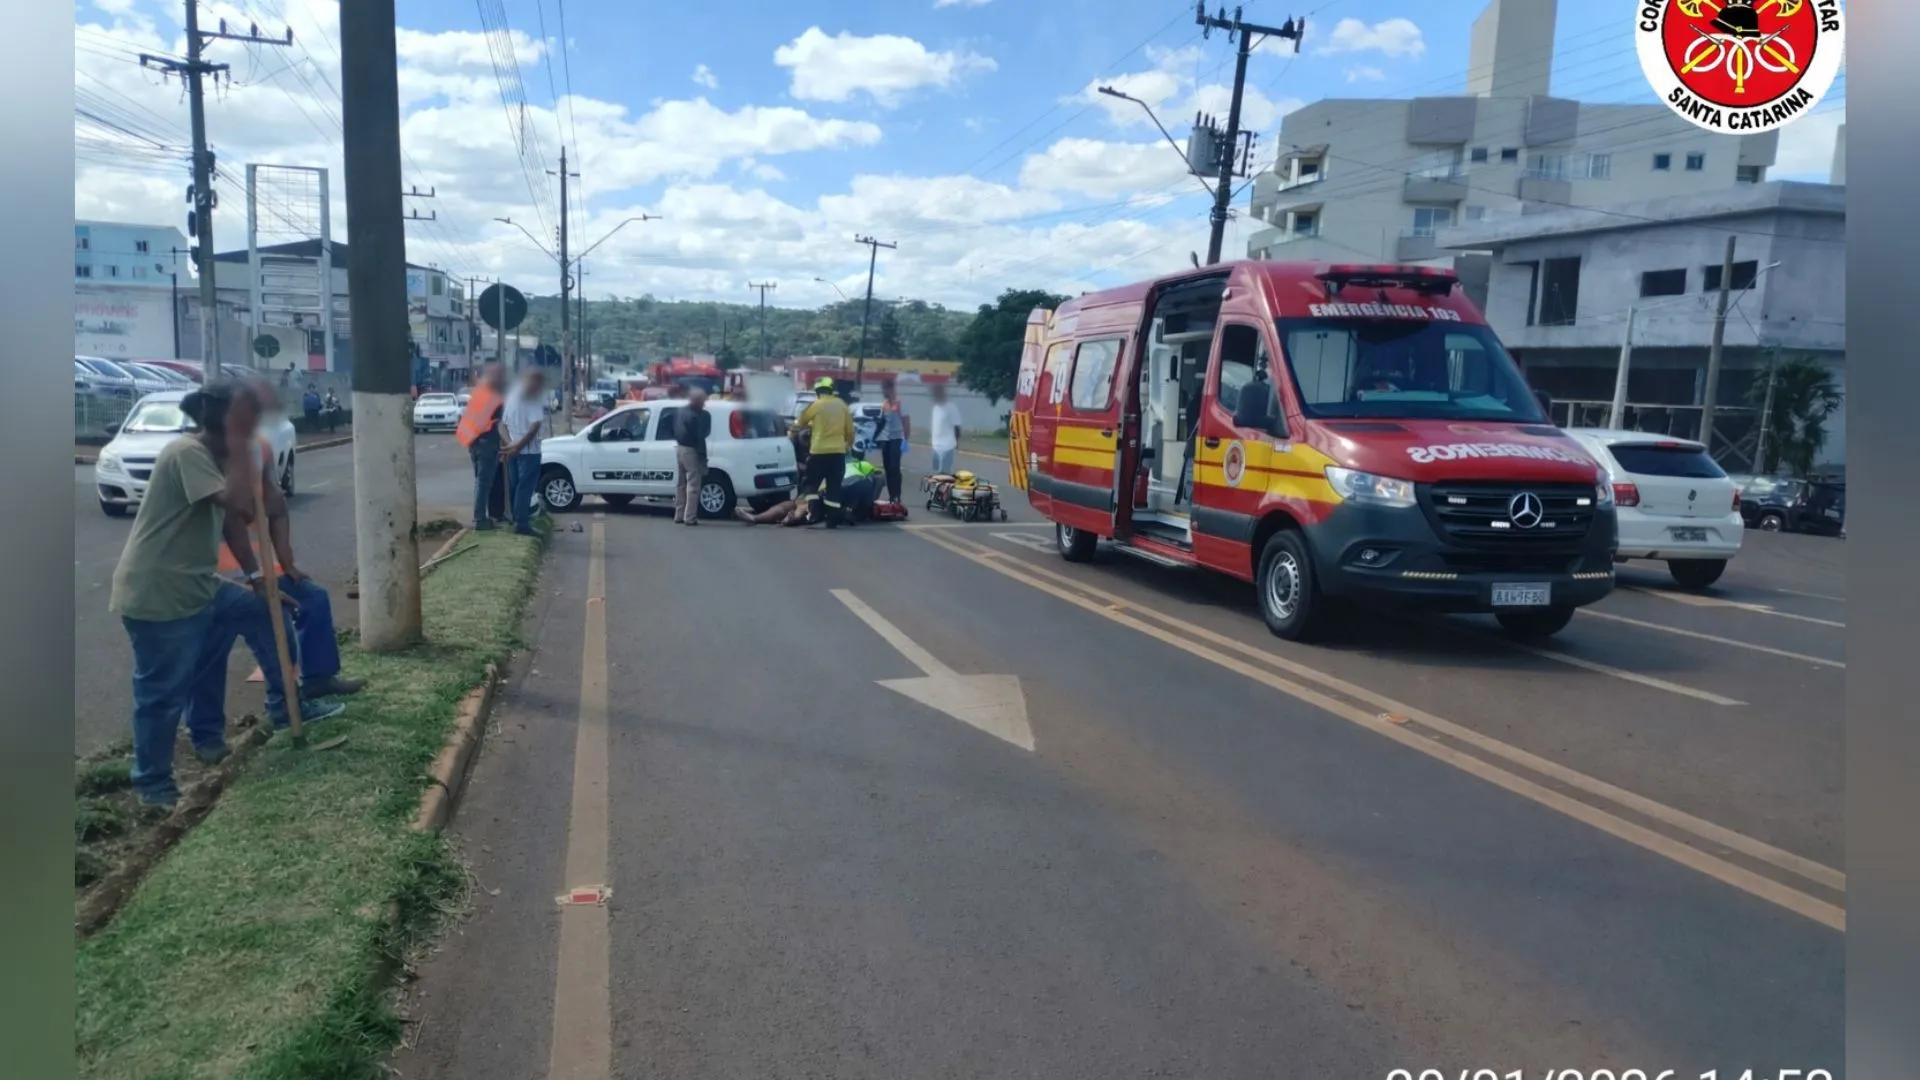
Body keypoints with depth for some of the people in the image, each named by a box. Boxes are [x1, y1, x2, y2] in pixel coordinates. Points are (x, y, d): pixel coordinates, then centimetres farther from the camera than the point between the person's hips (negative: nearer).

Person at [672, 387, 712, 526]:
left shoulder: (680, 411, 8)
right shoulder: (698, 415, -20)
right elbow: (700, 437, -20)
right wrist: (702, 456, -16)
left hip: (679, 448, 9)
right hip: (690, 450, -9)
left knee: (680, 483, 17)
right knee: (693, 485, -5)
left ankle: (679, 515, 21)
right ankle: (690, 518, -7)